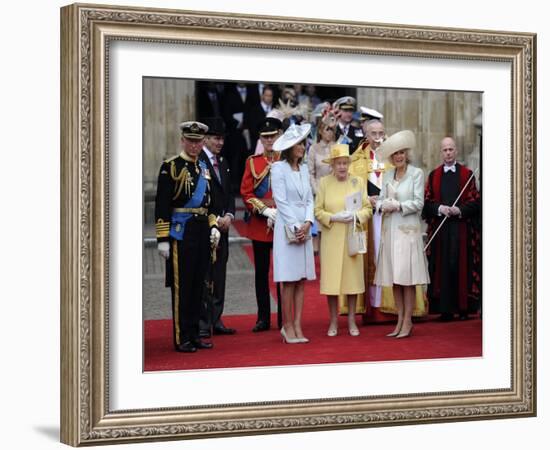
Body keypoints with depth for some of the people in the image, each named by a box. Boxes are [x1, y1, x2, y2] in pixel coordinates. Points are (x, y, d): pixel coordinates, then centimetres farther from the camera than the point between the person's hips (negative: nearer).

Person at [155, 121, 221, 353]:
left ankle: (194, 334, 18)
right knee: (181, 286, -2)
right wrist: (163, 238, -15)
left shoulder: (203, 168, 15)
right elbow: (161, 205, -11)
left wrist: (213, 226, 11)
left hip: (202, 233, 7)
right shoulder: (171, 166, -7)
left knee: (197, 285, 11)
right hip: (181, 232, -7)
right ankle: (181, 338, 3)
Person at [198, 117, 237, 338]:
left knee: (219, 276, 10)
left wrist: (229, 216, 1)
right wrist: (214, 220, -13)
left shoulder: (222, 162, 16)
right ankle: (202, 322, -1)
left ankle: (215, 320, 15)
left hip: (222, 226, 8)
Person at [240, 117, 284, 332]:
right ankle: (263, 318, 14)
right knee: (261, 272, 6)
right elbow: (246, 193, 2)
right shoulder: (253, 162, 7)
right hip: (259, 225, 2)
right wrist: (266, 211, -11)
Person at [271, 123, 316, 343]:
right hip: (286, 228, -6)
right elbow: (281, 201, -10)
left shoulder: (304, 168, 13)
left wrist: (307, 223, -5)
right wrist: (295, 227, -12)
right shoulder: (278, 168, -5)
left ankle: (297, 326, 9)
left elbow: (309, 199, 11)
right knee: (288, 279, -4)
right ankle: (288, 326, 2)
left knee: (301, 279, 5)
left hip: (304, 228, 6)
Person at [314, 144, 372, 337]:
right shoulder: (324, 182, 1)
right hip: (331, 239, -1)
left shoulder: (358, 182, 6)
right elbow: (318, 210, 0)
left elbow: (368, 208, 6)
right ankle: (333, 322, 8)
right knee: (331, 279, -2)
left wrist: (356, 216, -13)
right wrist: (334, 217, -15)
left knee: (353, 277, 4)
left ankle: (351, 320, 15)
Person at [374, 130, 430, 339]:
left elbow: (418, 203, -6)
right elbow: (380, 200, 10)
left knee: (407, 278, -5)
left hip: (408, 229, -5)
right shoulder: (387, 175, 14)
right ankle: (400, 320, 12)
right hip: (390, 229, 5)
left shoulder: (417, 173, -1)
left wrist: (398, 206, -13)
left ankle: (407, 321, -1)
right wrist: (383, 206, -11)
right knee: (394, 277, 6)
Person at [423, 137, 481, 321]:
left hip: (461, 227, -1)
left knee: (461, 264, -3)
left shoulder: (467, 174, 6)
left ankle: (463, 306, 4)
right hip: (440, 228, 1)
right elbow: (427, 201, 6)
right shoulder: (434, 175, 11)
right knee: (442, 266, -1)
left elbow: (475, 200, 1)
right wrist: (440, 208, -12)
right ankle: (445, 308, 2)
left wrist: (460, 210, -14)